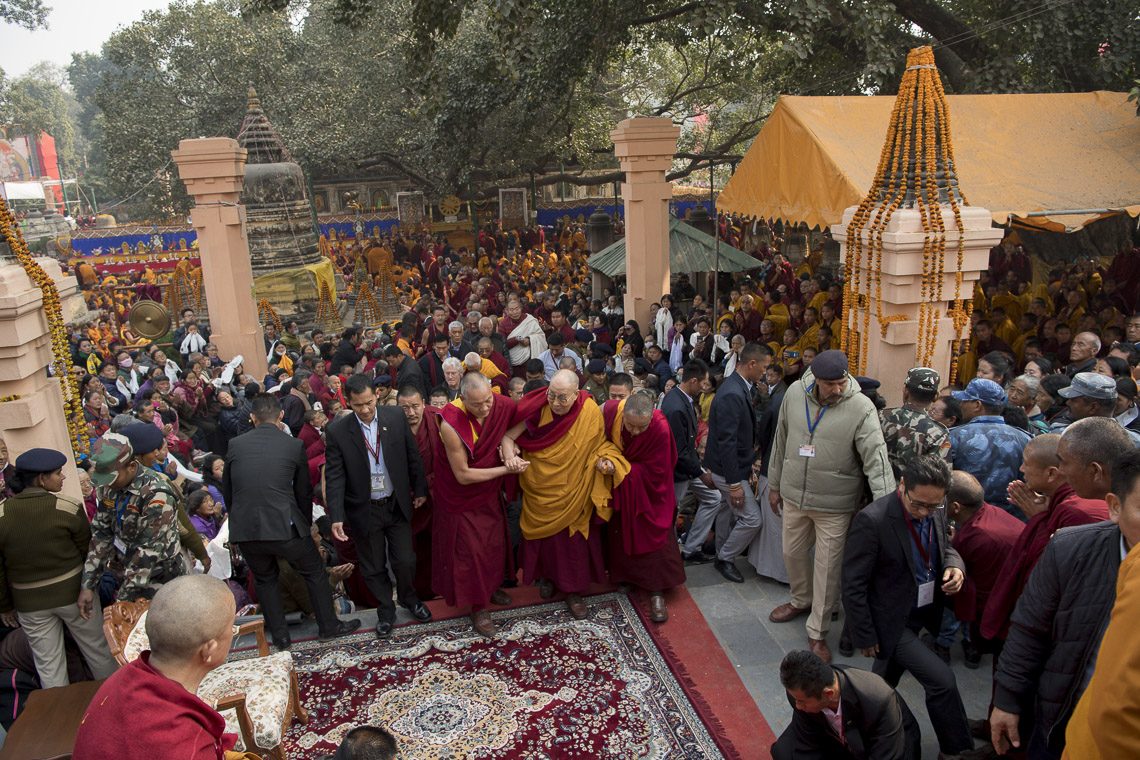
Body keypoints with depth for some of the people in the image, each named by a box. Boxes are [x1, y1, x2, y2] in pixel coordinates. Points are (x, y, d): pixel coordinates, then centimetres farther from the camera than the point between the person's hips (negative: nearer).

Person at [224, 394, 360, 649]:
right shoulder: (294, 445, -2)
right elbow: (304, 492, 6)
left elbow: (227, 491, 13)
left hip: (244, 530, 3)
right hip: (284, 526, -2)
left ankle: (279, 635, 31)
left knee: (265, 580, 25)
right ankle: (329, 626, 29)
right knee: (314, 572, 19)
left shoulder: (235, 445, 3)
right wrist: (306, 523, 21)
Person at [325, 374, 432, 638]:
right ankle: (385, 611, 37)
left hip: (397, 505, 1)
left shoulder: (396, 417, -8)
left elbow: (412, 456, 1)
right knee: (374, 567, 13)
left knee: (405, 561, 8)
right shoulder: (337, 431, -13)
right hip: (364, 510, -1)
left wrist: (420, 489, 5)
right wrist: (337, 517, -17)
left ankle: (409, 599, 38)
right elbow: (334, 477, -12)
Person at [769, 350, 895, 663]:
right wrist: (775, 484, 11)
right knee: (793, 553, 21)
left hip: (835, 504, -4)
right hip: (794, 496, 4)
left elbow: (876, 457, -23)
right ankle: (802, 600, 50)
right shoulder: (794, 393, -6)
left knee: (828, 567, 6)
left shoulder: (861, 408, -19)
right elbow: (781, 441, 5)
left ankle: (818, 633, 24)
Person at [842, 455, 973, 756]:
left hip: (922, 613, 7)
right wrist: (865, 637, -14)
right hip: (891, 620, -7)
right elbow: (853, 586, -21)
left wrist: (954, 565, -12)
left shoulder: (935, 508, -8)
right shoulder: (872, 521, -29)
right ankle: (959, 749, 15)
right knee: (941, 680, -8)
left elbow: (943, 545, 12)